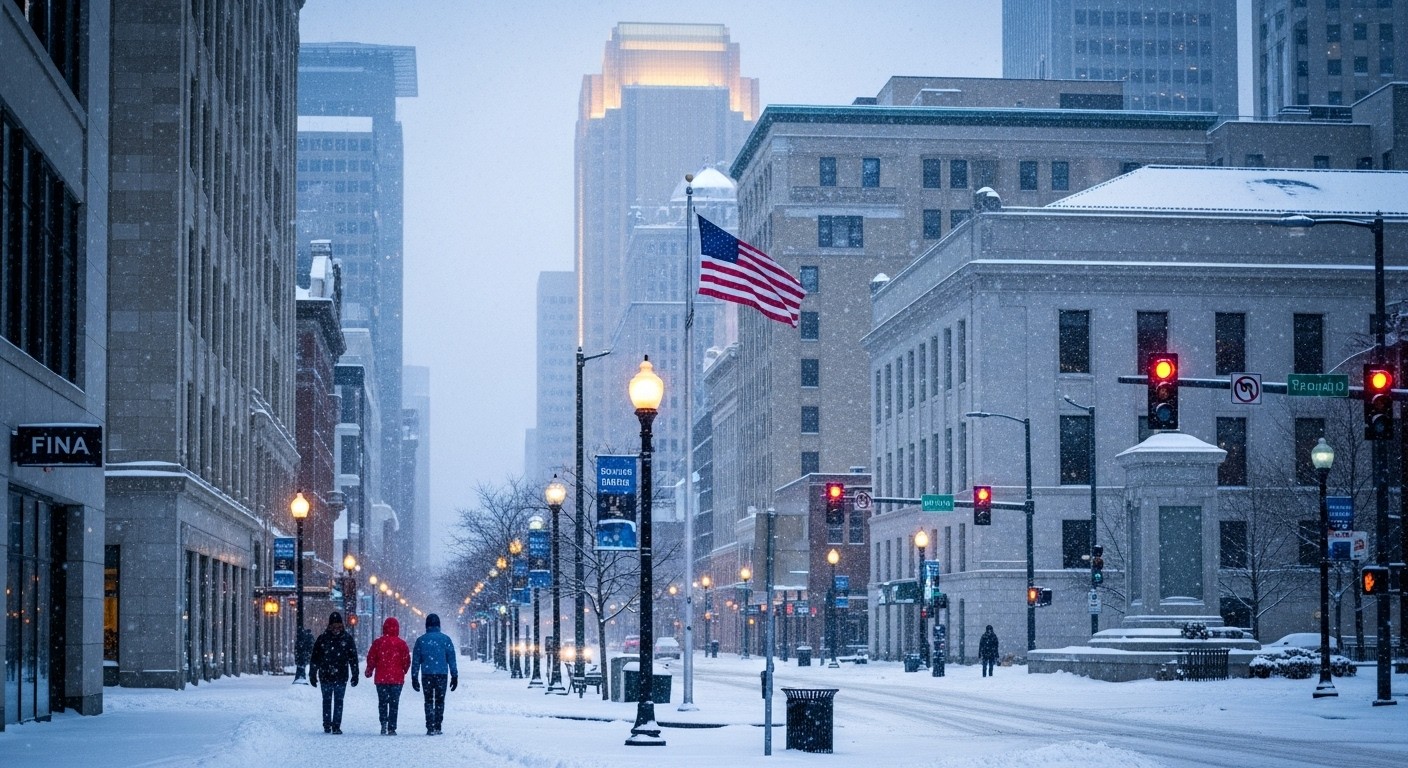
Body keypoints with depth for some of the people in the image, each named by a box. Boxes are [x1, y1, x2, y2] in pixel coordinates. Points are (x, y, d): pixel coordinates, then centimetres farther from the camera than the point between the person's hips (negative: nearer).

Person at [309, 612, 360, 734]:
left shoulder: (347, 639, 2)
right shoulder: (322, 639, 1)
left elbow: (353, 658, 6)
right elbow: (314, 658, 5)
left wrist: (355, 675, 3)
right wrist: (313, 674, 3)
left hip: (341, 677, 0)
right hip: (325, 677, 0)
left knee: (339, 702, 0)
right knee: (327, 701, 7)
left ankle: (336, 726, 1)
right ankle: (327, 725, 14)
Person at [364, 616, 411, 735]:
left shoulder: (377, 642, -2)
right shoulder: (401, 643, -4)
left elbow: (371, 659, 1)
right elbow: (407, 661, 0)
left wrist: (369, 672, 18)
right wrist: (402, 672, 19)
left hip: (381, 678, 1)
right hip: (397, 679, -1)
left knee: (382, 702, 13)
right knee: (394, 703, 4)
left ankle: (383, 722, -8)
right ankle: (391, 728, 0)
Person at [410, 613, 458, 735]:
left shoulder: (421, 640, 1)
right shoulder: (445, 639, 0)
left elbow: (415, 660, 3)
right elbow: (451, 659, 0)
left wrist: (414, 678, 7)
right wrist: (454, 676, 5)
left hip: (426, 675, 0)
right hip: (442, 674, 0)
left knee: (428, 701, 7)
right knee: (439, 701, 11)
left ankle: (430, 728, -3)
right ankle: (437, 727, 6)